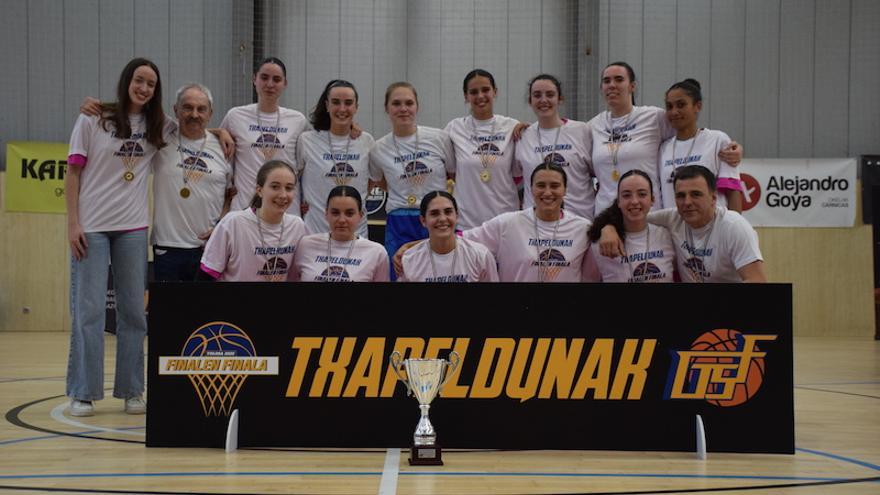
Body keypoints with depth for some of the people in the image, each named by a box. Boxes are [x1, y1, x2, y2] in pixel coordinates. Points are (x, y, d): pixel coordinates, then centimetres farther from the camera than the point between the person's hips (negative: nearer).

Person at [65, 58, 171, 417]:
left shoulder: (157, 128, 9)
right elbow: (72, 174, -1)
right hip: (91, 226, -3)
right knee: (89, 310, -3)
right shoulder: (92, 121, 0)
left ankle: (131, 390, 14)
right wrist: (72, 224, -8)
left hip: (133, 228, 3)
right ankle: (83, 393, 4)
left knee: (133, 311, 6)